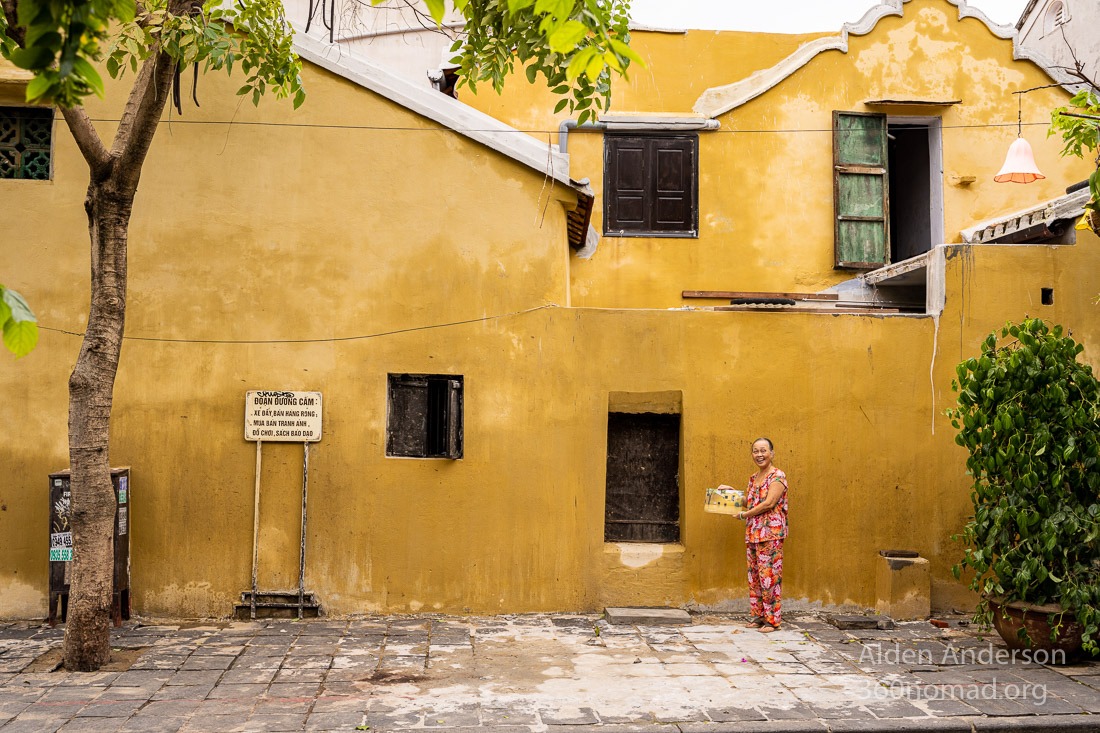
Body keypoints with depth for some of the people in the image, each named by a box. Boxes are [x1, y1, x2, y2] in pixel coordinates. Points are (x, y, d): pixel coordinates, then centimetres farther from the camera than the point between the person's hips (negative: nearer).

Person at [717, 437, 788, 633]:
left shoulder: (777, 476, -6)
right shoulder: (753, 478, 17)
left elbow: (770, 503, -15)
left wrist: (745, 514, -9)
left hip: (770, 533, -8)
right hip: (752, 533, 8)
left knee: (769, 575, -6)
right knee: (754, 575, 9)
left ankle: (772, 619, 0)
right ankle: (758, 615, 18)